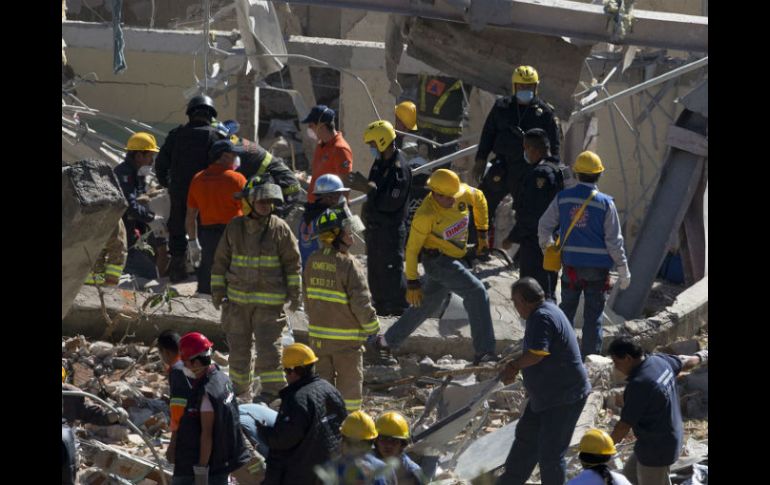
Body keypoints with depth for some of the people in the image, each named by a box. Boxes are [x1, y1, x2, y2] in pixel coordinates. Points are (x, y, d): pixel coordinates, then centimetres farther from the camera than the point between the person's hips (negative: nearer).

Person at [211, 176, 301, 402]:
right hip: (238, 299, 3)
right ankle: (241, 391, 25)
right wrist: (218, 291, 7)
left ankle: (272, 391, -2)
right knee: (238, 348, 11)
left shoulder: (280, 229, -3)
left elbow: (292, 262, 2)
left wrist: (294, 293, 0)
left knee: (268, 346, -10)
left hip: (270, 301, -3)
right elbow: (221, 261, 9)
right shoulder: (234, 228, 2)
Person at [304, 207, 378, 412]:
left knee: (323, 378, 15)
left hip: (318, 336, 6)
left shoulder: (313, 261, 1)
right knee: (349, 381, 5)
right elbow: (361, 303, -17)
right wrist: (372, 328, -2)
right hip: (346, 339, -6)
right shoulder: (349, 265, -19)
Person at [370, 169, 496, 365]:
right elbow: (412, 249, -17)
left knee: (427, 305, 19)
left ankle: (387, 341, 34)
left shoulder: (462, 192, -10)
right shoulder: (426, 215, -26)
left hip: (452, 259, 8)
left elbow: (480, 199, 14)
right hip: (437, 260, -8)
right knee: (477, 292, -21)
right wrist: (412, 284, -14)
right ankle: (484, 352, -21)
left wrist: (482, 233, 18)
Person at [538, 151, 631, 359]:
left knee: (567, 309, 16)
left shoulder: (562, 198, -2)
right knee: (593, 316, 5)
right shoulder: (605, 203, -9)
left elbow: (544, 226, 5)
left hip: (571, 264, 2)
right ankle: (590, 357, 5)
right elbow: (614, 240, -8)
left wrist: (547, 247, 23)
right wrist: (623, 268, -1)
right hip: (597, 266, -2)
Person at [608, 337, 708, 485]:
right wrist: (701, 357, 42)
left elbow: (624, 426, -26)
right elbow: (685, 362, 19)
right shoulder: (659, 361, -4)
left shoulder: (639, 384, -30)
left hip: (656, 449, -10)